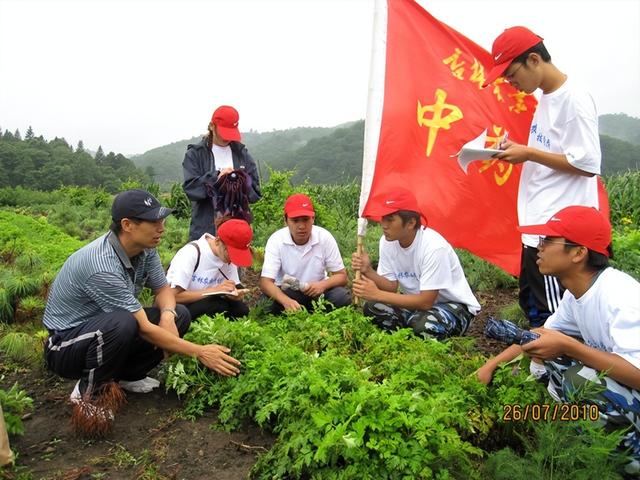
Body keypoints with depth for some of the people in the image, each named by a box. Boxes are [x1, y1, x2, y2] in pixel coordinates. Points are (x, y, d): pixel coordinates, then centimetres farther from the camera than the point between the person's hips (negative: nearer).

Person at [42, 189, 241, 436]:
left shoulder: (145, 249, -11)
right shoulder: (101, 266, -33)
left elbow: (163, 289, 3)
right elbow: (144, 329, -30)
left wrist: (168, 315, -21)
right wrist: (200, 352, -27)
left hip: (105, 328, 8)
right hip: (64, 346, -7)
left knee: (179, 315, -6)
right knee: (122, 324, -38)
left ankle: (125, 376, 8)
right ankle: (89, 392, -10)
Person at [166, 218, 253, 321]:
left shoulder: (229, 257, -4)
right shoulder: (191, 253, -22)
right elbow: (174, 295, -24)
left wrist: (235, 294, -23)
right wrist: (214, 290, -28)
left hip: (207, 306, 6)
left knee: (241, 309, -18)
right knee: (220, 306, -30)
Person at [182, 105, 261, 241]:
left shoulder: (242, 154, 11)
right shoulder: (195, 154, 4)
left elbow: (255, 193, 7)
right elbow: (190, 187, -7)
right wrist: (216, 177, -20)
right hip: (205, 229, -2)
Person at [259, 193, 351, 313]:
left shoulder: (325, 237, -14)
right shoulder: (276, 240, -18)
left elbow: (341, 276, -8)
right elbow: (265, 282, -25)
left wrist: (323, 285, -31)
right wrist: (286, 301, -46)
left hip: (317, 290, 2)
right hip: (286, 293, -1)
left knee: (342, 297, -27)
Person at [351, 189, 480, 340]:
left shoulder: (434, 247, -29)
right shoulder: (387, 241, -10)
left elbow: (426, 302, -27)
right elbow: (392, 287, -6)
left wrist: (377, 294, -30)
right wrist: (368, 270, -25)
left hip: (454, 305, -5)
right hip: (417, 300, 6)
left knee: (424, 324, -36)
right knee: (373, 307, -17)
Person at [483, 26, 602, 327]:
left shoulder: (574, 100, -14)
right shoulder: (546, 98, 14)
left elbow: (588, 164, -18)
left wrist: (529, 154, -16)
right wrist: (519, 150, 8)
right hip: (537, 224, 10)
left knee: (551, 316, -2)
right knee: (531, 305, 19)